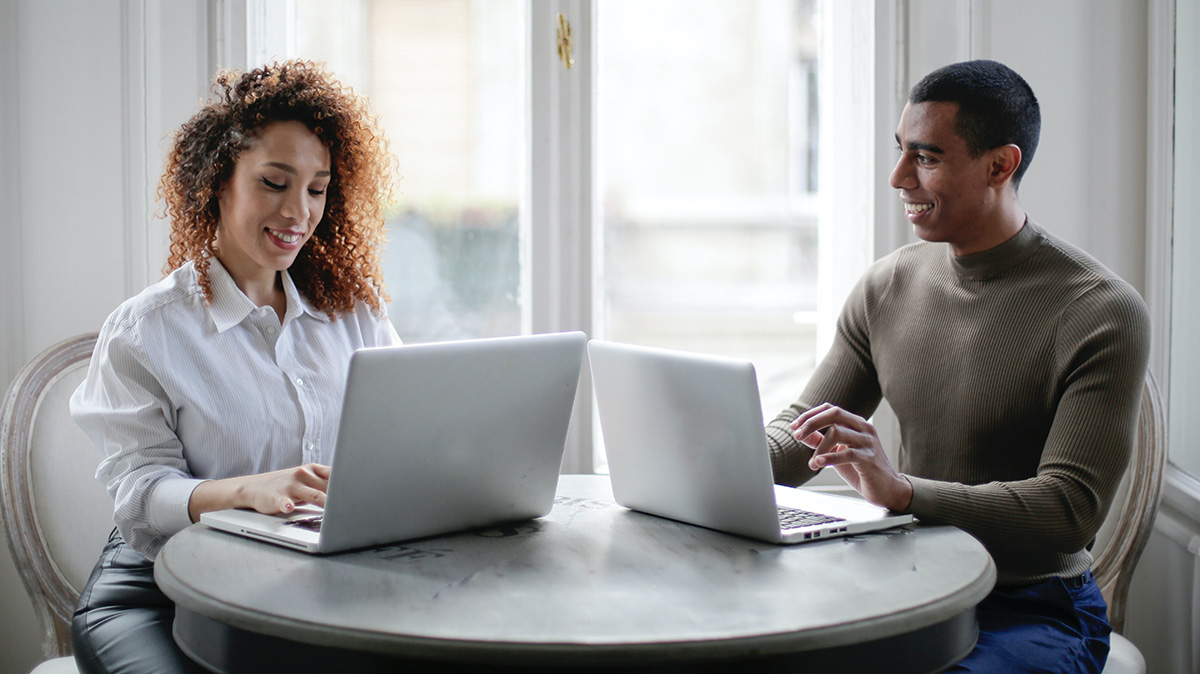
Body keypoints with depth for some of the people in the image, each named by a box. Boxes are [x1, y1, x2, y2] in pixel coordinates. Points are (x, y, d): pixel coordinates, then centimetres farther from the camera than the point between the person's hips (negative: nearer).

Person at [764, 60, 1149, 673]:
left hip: (1034, 613, -4)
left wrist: (903, 490, -35)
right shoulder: (886, 287, 5)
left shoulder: (1103, 314, -14)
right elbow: (801, 429, 11)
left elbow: (1071, 508, -21)